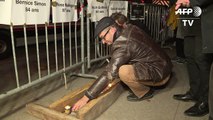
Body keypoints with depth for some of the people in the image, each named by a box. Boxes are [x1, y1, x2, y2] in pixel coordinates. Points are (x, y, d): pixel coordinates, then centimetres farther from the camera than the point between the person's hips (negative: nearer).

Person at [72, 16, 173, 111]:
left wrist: (86, 97, -24)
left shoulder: (122, 45, -26)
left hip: (159, 72, -9)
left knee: (123, 72, -29)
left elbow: (109, 74, -28)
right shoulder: (129, 28, -2)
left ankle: (144, 93, -2)